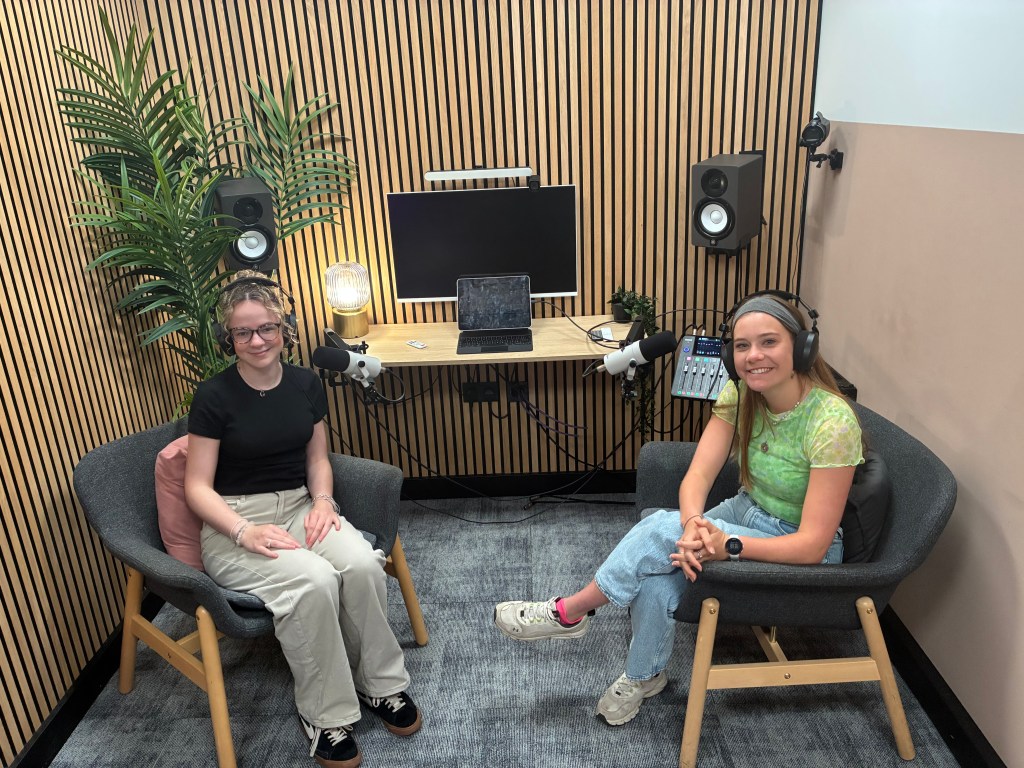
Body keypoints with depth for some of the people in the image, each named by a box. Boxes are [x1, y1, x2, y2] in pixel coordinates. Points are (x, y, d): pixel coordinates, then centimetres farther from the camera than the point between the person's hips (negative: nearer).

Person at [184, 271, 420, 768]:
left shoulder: (305, 384, 3)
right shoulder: (214, 397, -9)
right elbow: (198, 487, -7)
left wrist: (323, 500, -7)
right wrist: (245, 532, -23)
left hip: (299, 507, 4)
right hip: (234, 524, -4)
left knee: (362, 563, -27)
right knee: (314, 580, -32)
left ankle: (379, 684, -3)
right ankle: (323, 713, -10)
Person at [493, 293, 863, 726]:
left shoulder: (832, 422, -28)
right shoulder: (740, 395, -10)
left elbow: (813, 544, -27)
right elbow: (697, 476, -16)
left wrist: (726, 544, -37)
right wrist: (694, 524, -37)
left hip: (802, 555, -5)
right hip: (747, 512, 5)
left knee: (664, 530, -26)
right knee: (659, 572, -24)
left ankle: (570, 613, -6)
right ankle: (644, 675, 4)